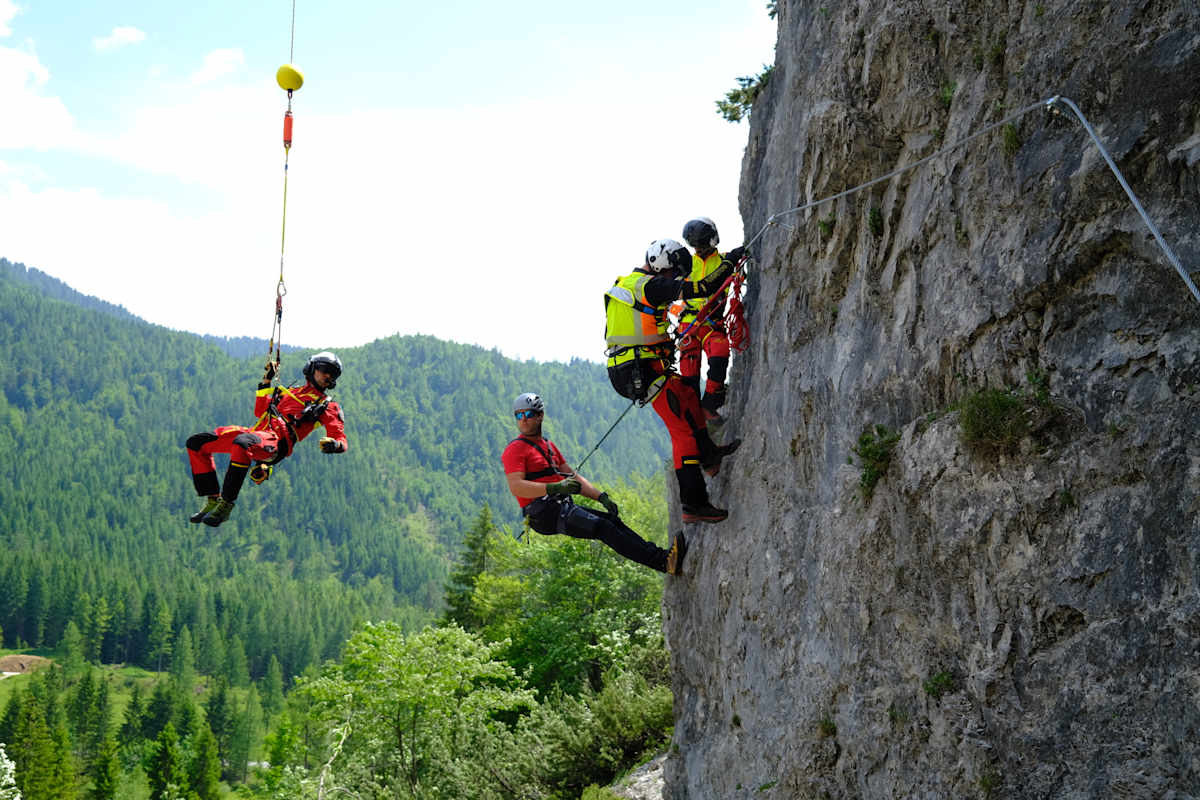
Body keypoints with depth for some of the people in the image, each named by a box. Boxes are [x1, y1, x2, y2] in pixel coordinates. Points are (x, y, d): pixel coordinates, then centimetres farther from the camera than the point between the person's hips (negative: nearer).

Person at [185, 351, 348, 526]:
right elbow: (260, 411, 34)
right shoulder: (292, 391, 31)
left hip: (276, 442, -7)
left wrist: (334, 445, -22)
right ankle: (213, 499, 0)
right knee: (196, 443, 1)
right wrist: (266, 380, 28)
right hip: (255, 432, 7)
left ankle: (226, 505, -34)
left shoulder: (327, 406, 14)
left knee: (242, 443, -41)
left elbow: (340, 438, 3)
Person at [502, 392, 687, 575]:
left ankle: (660, 556, -21)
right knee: (602, 526, -22)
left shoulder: (548, 445, 24)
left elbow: (573, 477, 25)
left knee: (613, 521, -9)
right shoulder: (515, 449, -1)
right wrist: (555, 487, -26)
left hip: (563, 508, 8)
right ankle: (663, 561, -32)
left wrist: (601, 497, 11)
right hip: (543, 514, -8)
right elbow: (516, 487, -16)